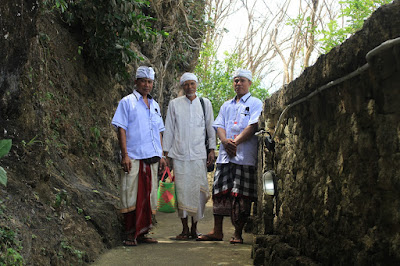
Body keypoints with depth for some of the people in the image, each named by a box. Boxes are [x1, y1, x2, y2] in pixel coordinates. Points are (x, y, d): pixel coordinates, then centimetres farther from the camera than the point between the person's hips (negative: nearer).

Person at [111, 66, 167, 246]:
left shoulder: (154, 105, 19)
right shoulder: (127, 102, 1)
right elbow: (121, 129, -5)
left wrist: (161, 155, 16)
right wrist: (125, 155, -13)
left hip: (152, 157, 6)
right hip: (134, 157, -6)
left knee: (148, 195, 7)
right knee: (132, 195, -6)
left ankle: (142, 233, 15)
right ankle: (130, 234, 1)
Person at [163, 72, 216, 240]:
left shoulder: (205, 103, 10)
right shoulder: (174, 104, 9)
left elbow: (211, 127, 12)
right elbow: (169, 129, 11)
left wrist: (212, 149, 5)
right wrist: (167, 152, 8)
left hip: (198, 154, 0)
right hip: (179, 155, 0)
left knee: (198, 191, -3)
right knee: (181, 190, -2)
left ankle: (194, 227, 10)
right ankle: (185, 229, 7)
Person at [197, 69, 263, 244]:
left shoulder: (255, 103, 6)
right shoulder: (226, 106, 23)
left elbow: (253, 127, -7)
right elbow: (219, 126, 12)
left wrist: (236, 142, -16)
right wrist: (225, 141, -9)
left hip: (245, 156, -5)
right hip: (225, 155, 5)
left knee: (241, 195, -6)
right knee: (220, 192, 2)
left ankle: (238, 233, 1)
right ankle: (217, 231, 9)